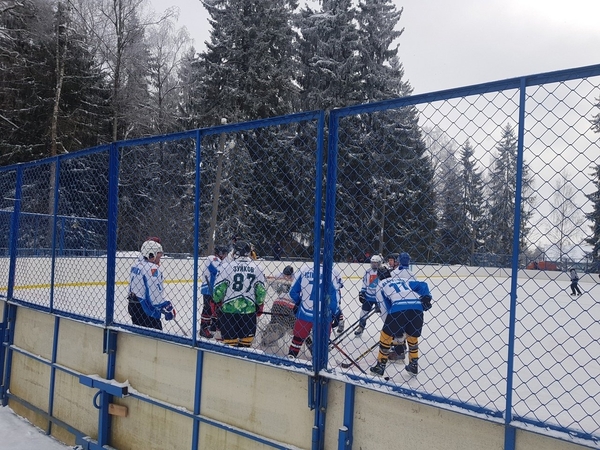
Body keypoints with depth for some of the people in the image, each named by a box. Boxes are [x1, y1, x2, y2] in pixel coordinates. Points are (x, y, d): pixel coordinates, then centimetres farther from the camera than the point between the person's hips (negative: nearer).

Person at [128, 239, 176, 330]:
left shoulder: (136, 265, 10)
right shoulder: (152, 269, -19)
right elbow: (156, 294, -25)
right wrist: (168, 308, -15)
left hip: (133, 306, 10)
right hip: (146, 309, -10)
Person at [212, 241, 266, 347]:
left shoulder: (226, 266, -6)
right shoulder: (256, 268, 2)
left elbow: (219, 288, -7)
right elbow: (261, 290, 4)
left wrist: (217, 302, 10)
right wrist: (260, 306, 18)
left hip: (228, 308, -2)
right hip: (249, 309, 2)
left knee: (229, 339, 6)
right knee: (246, 341, 12)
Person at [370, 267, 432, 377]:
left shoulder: (380, 285, 23)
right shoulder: (403, 280, 35)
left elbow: (384, 307, 15)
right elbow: (422, 285, 22)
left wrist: (388, 325, 21)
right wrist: (426, 298, 10)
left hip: (399, 307, -4)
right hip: (417, 307, 5)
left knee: (386, 335, 13)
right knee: (412, 336, 27)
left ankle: (381, 365, 18)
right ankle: (414, 365, 33)